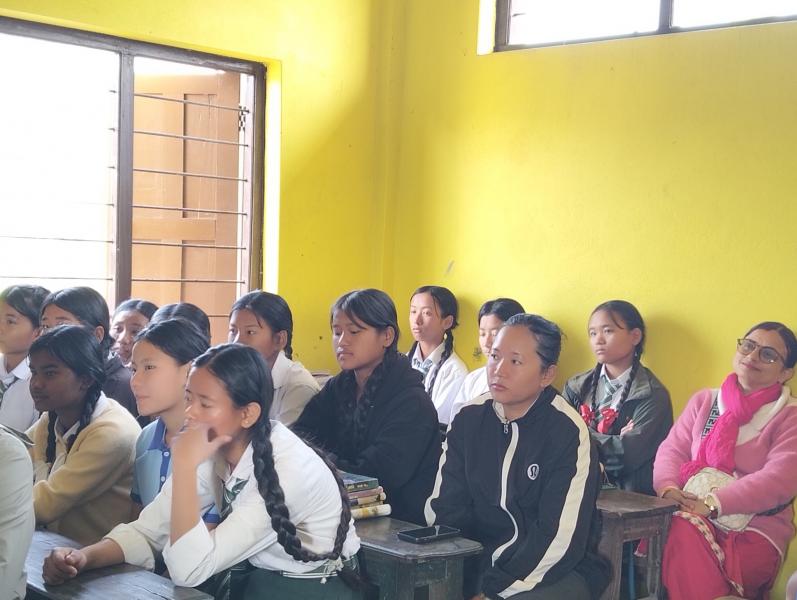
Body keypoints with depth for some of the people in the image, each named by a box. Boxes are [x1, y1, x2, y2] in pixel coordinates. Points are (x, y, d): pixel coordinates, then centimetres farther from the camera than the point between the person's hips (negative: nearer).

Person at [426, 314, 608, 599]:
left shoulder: (568, 431, -12)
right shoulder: (469, 420, 3)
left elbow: (560, 539, -16)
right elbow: (443, 507, 1)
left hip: (558, 568, -4)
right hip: (480, 560, 4)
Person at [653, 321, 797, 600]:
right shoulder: (704, 401, 17)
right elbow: (673, 449, 11)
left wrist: (712, 503, -20)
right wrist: (668, 487, -13)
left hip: (755, 529, -3)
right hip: (694, 515, 3)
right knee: (681, 532, -33)